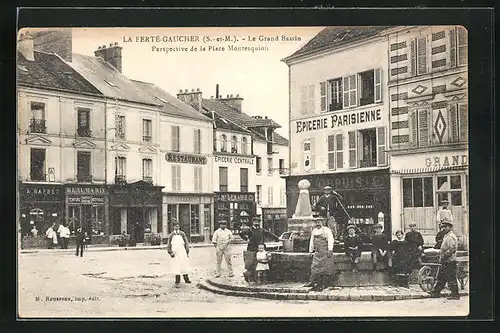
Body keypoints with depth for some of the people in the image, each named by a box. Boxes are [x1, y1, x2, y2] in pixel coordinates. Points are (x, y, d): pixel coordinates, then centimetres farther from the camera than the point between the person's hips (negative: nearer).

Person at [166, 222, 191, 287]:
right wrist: (170, 252, -3)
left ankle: (186, 279, 13)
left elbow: (186, 243, 7)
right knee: (176, 267, -1)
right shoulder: (171, 235, 6)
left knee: (184, 265, 2)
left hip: (182, 252, 0)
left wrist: (187, 252, 2)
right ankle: (177, 281, 4)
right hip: (175, 253, 0)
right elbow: (168, 245, 8)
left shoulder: (182, 234, 6)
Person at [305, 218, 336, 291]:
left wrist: (330, 250, -18)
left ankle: (324, 284, 0)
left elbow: (330, 240, -10)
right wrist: (311, 250, 19)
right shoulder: (314, 231, 15)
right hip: (317, 252, 6)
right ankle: (312, 282, 4)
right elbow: (311, 241, 22)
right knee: (315, 267, 3)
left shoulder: (327, 230, -4)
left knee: (326, 268, -4)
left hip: (325, 252, -6)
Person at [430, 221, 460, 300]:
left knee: (451, 278, -5)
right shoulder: (447, 236, 19)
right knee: (441, 277, 14)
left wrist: (443, 256, -20)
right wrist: (441, 254, 16)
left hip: (450, 261, -11)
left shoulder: (451, 237, -15)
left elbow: (451, 249, -23)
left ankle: (455, 295, 1)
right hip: (446, 262, 11)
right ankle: (436, 292, 20)